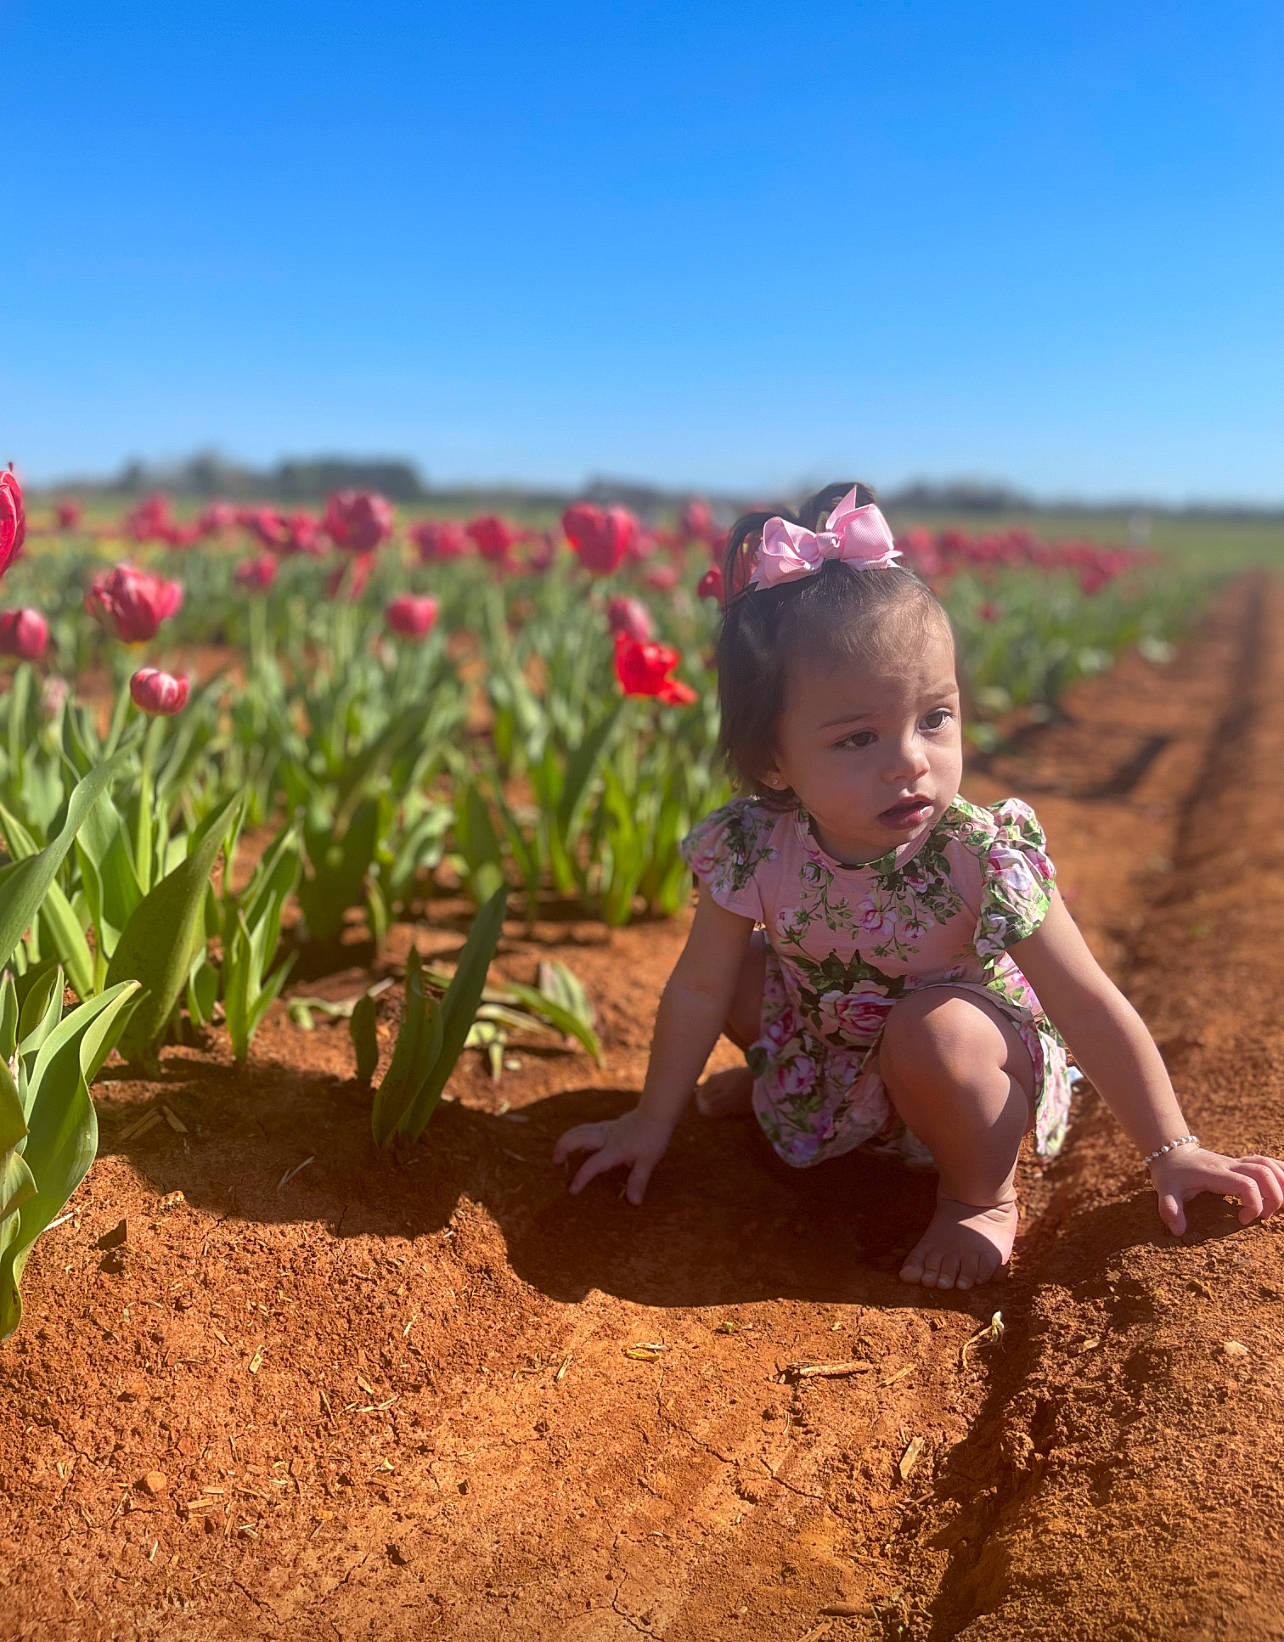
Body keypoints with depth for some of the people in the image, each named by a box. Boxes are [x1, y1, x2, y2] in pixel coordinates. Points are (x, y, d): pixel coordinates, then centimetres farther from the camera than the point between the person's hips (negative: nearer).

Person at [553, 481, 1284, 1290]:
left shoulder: (983, 859, -33)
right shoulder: (753, 850, -25)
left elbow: (1091, 1010, -23)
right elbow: (699, 988, -10)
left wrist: (1173, 1150, -17)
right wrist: (652, 1120, -2)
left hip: (962, 1061, -4)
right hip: (831, 1045, 4)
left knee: (932, 1031, -34)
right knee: (741, 969, -12)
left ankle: (982, 1193, -4)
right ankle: (773, 1075, 22)